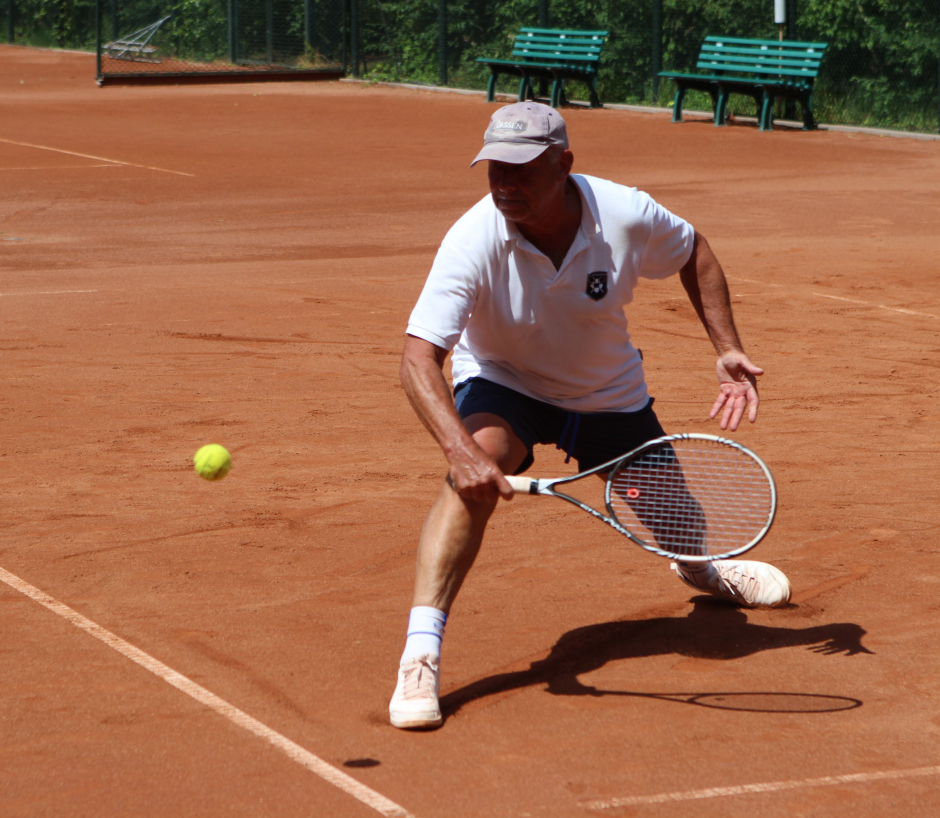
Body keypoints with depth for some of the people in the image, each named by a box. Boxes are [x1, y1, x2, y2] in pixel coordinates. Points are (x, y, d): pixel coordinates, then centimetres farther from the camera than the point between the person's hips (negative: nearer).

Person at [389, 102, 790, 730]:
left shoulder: (627, 215, -27)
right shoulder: (474, 241, -34)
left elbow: (694, 252, -3)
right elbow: (420, 357, -39)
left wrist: (728, 349, -11)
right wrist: (461, 450, -53)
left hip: (610, 392, 3)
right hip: (502, 384, -3)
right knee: (478, 469, -34)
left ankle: (701, 565, 53)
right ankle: (421, 655, -35)